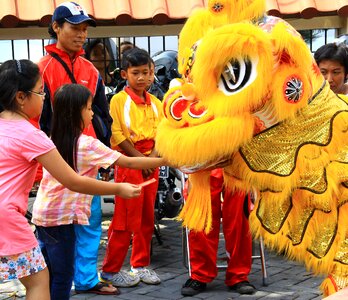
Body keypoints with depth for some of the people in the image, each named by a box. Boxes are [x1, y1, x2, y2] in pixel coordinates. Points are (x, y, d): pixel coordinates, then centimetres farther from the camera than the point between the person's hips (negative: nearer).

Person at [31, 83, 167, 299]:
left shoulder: (54, 141, 8)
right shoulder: (87, 144, -13)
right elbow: (128, 162, -12)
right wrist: (165, 161, -7)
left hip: (43, 213, 7)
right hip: (62, 217, -7)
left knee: (49, 274, 14)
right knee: (64, 275, 0)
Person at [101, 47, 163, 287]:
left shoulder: (155, 103, 11)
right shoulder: (118, 101, -6)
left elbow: (161, 133, 9)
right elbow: (117, 136, -11)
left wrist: (153, 157, -9)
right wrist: (139, 159, -14)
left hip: (151, 164, 6)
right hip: (127, 164, -6)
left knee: (147, 217, 9)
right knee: (126, 219, -6)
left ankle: (141, 265, 21)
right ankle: (110, 270, 3)